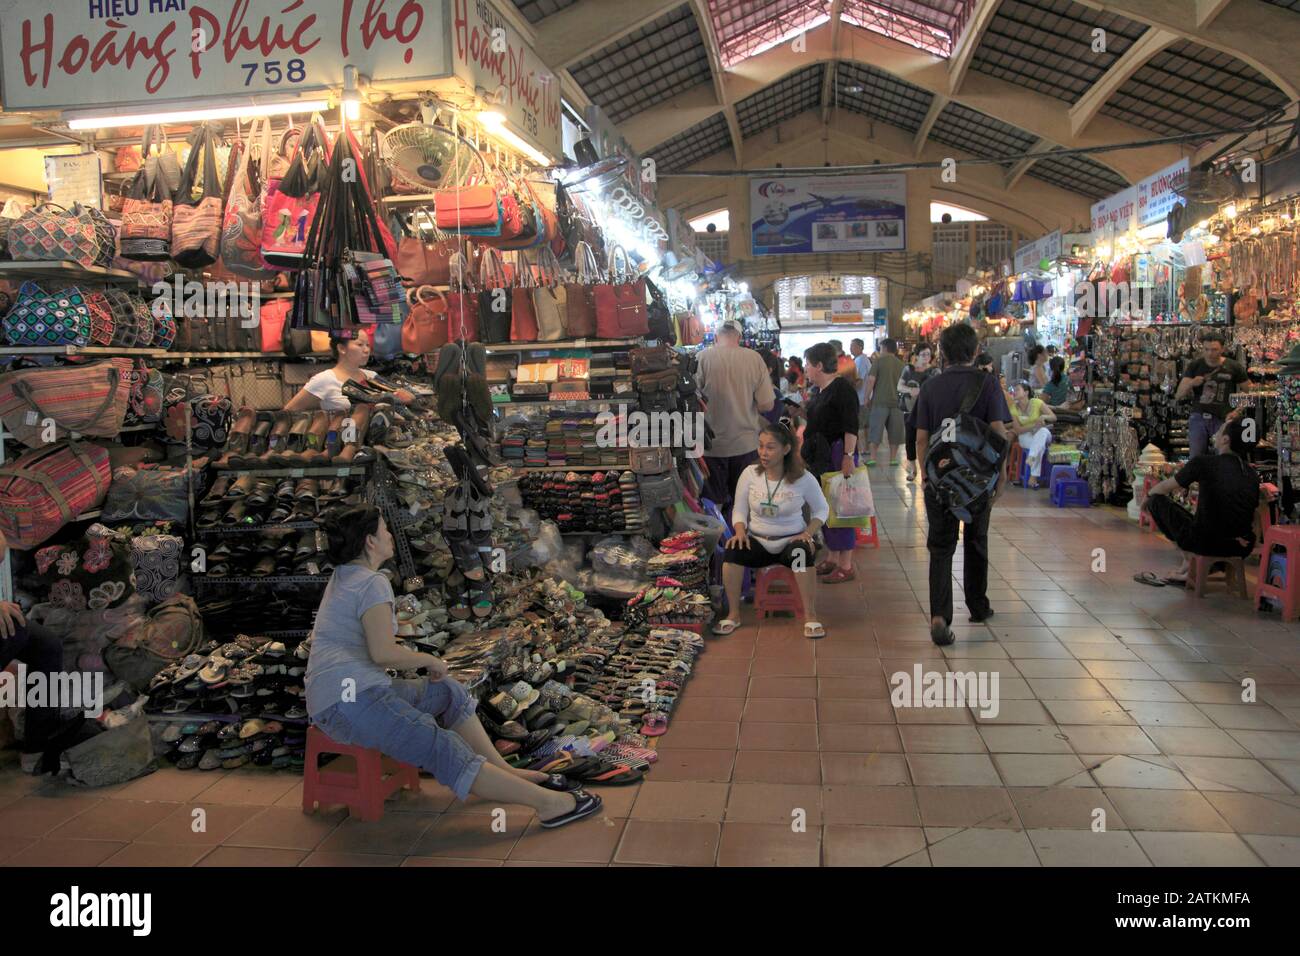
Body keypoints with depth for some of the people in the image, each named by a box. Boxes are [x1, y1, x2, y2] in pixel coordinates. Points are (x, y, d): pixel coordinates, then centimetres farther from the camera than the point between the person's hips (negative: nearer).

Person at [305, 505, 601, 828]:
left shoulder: (341, 576, 16)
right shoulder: (373, 583, -13)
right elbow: (383, 653, -22)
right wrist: (430, 660, -8)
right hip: (351, 700, -11)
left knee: (449, 692, 16)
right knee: (444, 750, -20)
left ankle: (506, 771, 16)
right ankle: (548, 801, -26)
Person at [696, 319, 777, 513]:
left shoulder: (703, 357, -10)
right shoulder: (754, 358, -6)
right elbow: (767, 405, -6)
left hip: (712, 444, -1)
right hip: (747, 445, 1)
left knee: (712, 504, 10)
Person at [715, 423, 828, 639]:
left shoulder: (803, 479, -6)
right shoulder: (750, 474, -2)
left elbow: (821, 509, 6)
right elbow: (739, 510, 5)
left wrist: (808, 533, -11)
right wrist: (740, 531, -15)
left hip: (791, 541, -1)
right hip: (757, 542, 2)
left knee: (802, 553, -37)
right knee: (733, 550, -30)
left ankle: (811, 617, -24)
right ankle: (733, 615, -16)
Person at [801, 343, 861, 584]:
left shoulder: (842, 389, -14)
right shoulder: (822, 391, 14)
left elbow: (851, 427, -20)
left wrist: (848, 457, -25)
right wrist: (805, 451, 23)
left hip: (837, 456, -10)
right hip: (820, 456, 10)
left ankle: (846, 566, 1)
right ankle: (833, 559, 23)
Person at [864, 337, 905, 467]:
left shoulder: (879, 361, -4)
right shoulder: (901, 364, 9)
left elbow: (871, 380, -11)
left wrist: (867, 397, -4)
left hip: (880, 401, -4)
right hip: (897, 401, 4)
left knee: (876, 430, 2)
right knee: (894, 431, 9)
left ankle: (872, 457, 1)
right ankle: (893, 458, 11)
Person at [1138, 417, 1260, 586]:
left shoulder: (1203, 462, -7)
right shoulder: (1251, 474, 8)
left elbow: (1163, 488, 6)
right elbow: (1253, 520, 16)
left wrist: (1147, 496, 29)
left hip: (1205, 542, -6)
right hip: (1241, 549, 6)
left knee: (1157, 500, 12)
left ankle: (1186, 559, 13)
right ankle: (1186, 572, 23)